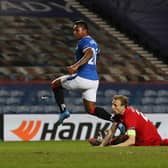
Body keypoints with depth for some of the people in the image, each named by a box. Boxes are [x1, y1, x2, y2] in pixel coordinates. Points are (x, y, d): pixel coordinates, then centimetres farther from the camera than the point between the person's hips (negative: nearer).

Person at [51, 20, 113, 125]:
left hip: (82, 77, -8)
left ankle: (63, 111, -2)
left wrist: (76, 65, -40)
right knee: (91, 109, 12)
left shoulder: (84, 41, -8)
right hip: (94, 80, 8)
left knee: (55, 84, 12)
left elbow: (89, 53, -27)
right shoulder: (93, 42, 20)